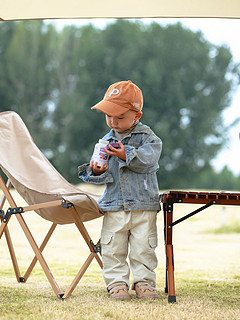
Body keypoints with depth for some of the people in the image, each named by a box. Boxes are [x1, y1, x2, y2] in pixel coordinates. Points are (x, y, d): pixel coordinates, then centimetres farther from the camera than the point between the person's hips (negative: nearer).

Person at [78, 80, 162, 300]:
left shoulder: (147, 137, 0)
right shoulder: (106, 141, 10)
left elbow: (148, 160, -16)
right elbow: (104, 175, 9)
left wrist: (126, 154, -24)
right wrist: (97, 171, -12)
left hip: (144, 205, -3)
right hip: (114, 206, 3)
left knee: (143, 247, 2)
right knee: (113, 248, 2)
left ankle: (144, 282, 14)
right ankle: (117, 283, 11)